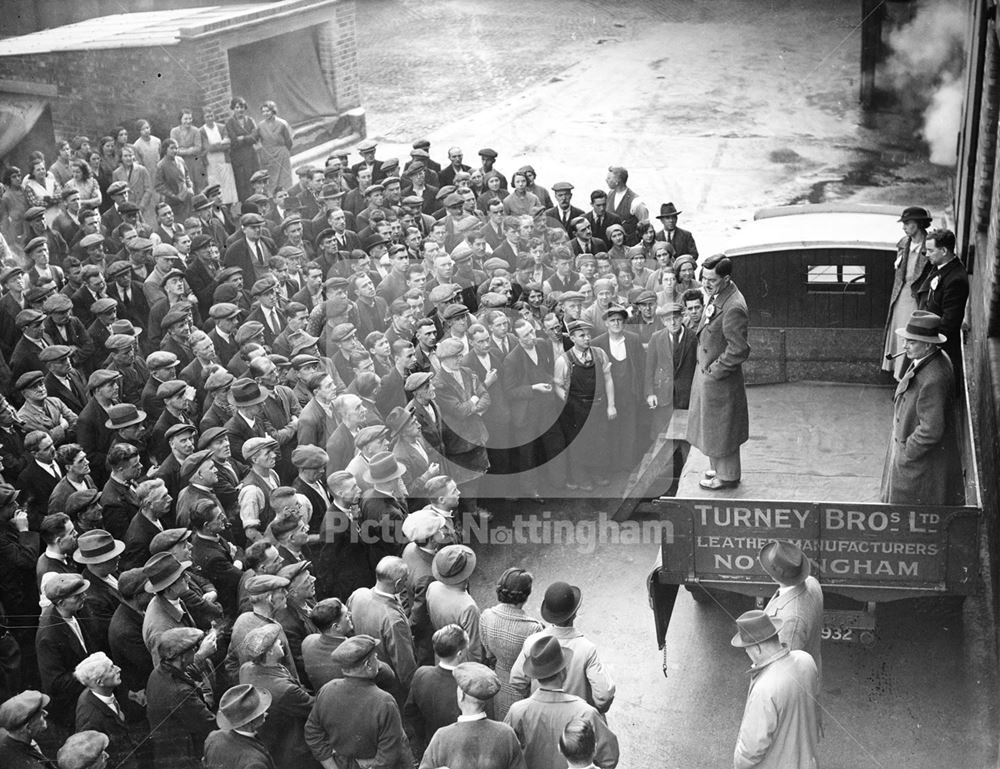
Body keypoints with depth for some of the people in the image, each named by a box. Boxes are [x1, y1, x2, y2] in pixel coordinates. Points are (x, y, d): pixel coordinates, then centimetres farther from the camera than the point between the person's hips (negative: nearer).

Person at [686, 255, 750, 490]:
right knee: (710, 425, 22)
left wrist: (714, 371, -19)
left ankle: (727, 476, 24)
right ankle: (719, 467, 39)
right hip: (706, 373, 9)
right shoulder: (717, 296, 2)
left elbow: (739, 350, -27)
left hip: (720, 380, -9)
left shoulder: (734, 308, -28)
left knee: (720, 427, 7)